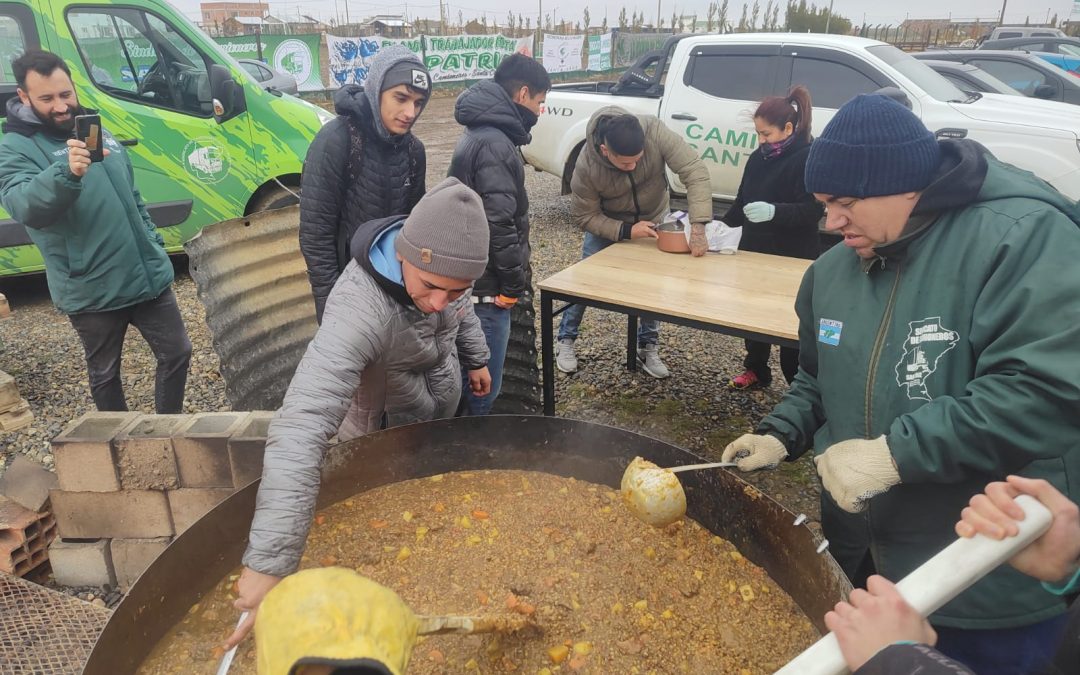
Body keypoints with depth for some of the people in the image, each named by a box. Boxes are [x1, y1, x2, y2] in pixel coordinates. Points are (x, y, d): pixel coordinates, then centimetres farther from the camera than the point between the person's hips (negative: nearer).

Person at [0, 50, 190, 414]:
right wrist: (66, 173, -46)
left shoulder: (98, 131, 10)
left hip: (148, 276, 5)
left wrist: (154, 243, 17)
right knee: (105, 374, 11)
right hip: (92, 293, -5)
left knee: (176, 352, 12)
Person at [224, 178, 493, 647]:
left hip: (439, 421, 6)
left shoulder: (441, 264, -22)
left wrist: (476, 358, 15)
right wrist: (270, 560, -57)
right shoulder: (359, 309, -44)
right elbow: (301, 428, -53)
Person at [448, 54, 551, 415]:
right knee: (482, 389, 0)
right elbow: (499, 222, -25)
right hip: (487, 289, -11)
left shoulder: (480, 134, 14)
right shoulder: (494, 143, -19)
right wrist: (513, 283, -14)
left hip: (472, 280, 11)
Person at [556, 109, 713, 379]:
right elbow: (584, 216, -21)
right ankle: (565, 341, 21)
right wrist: (625, 231, -34)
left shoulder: (654, 131, -35)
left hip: (653, 220, 2)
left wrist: (698, 225, -44)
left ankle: (648, 347, 21)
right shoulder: (586, 166, -34)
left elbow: (695, 171, -35)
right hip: (606, 224, -1)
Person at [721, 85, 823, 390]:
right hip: (755, 251, 7)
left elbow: (813, 210, -19)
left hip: (793, 258, -7)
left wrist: (773, 211, -33)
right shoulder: (758, 159, 8)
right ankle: (756, 370, 33)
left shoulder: (810, 159, -12)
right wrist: (724, 224, 2)